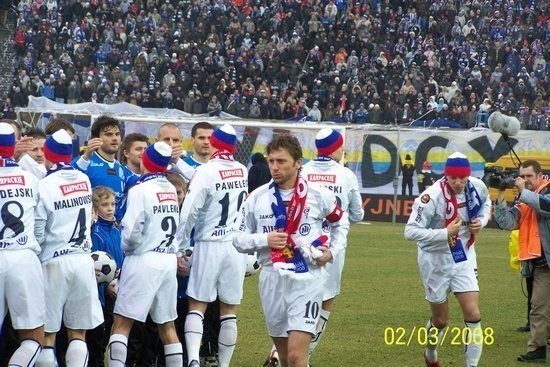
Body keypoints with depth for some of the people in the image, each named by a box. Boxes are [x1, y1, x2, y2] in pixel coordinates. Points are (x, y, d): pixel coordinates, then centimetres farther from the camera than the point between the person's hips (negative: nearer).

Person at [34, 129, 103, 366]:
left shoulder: (45, 185, -12)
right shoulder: (85, 181, 4)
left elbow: (37, 233, -10)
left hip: (54, 262, -5)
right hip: (83, 260, 5)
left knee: (47, 335, 2)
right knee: (78, 334, 8)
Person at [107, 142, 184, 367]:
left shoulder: (141, 190, -13)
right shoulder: (171, 190, 8)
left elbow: (132, 232, -16)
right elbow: (175, 226, 5)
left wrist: (126, 247, 4)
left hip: (144, 260, -6)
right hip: (169, 260, 6)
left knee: (121, 323, -3)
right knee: (167, 325, 14)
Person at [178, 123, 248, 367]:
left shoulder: (207, 171, -13)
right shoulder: (243, 172, 4)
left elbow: (190, 211, -16)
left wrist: (180, 243, -6)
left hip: (210, 246, -4)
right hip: (237, 246, 4)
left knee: (196, 307, 1)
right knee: (229, 312, 11)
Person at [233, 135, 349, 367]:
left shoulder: (318, 195, -2)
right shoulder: (257, 198, 1)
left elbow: (341, 222, 17)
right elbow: (239, 239, 6)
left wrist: (333, 252, 3)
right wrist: (264, 240, -12)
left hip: (307, 280, -3)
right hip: (272, 280, 3)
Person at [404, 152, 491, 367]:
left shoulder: (477, 187, -10)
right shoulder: (433, 196, -27)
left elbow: (485, 202, 16)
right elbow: (410, 231, -28)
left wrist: (482, 221, -4)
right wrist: (445, 233, -33)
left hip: (464, 257, 4)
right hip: (436, 260, -4)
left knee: (473, 314, -9)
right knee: (440, 321, 11)